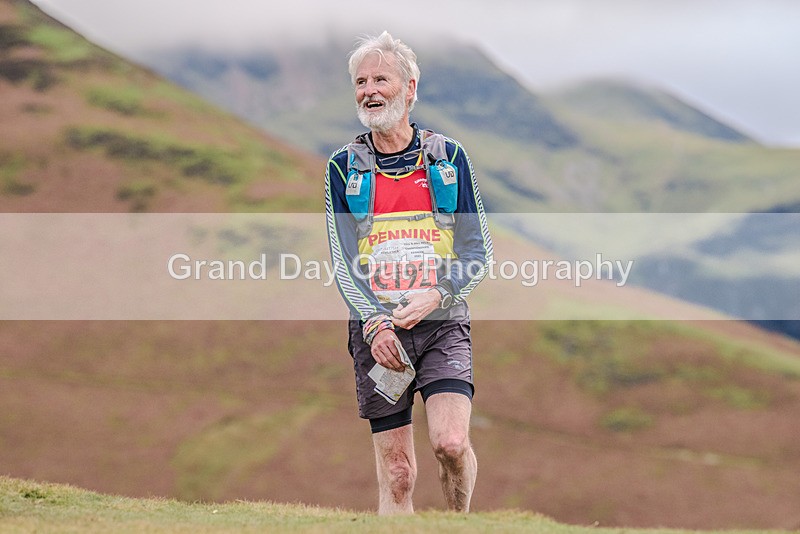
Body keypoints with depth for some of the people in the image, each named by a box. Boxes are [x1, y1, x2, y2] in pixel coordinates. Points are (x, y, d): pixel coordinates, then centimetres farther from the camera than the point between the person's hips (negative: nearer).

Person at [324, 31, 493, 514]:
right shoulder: (344, 167, 7)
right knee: (397, 474, -1)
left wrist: (435, 296, -13)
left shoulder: (448, 157, 7)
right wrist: (374, 322, -15)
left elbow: (478, 249, 5)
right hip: (376, 331, 1)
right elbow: (342, 259, 1)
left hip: (442, 324, -1)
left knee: (452, 442, -19)